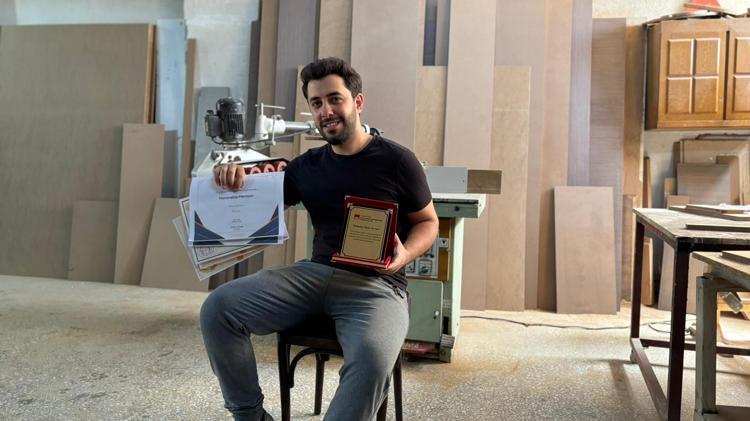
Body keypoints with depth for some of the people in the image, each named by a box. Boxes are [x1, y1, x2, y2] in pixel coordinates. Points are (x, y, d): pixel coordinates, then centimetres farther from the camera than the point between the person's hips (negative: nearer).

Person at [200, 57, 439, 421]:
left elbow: (428, 222, 8)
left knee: (373, 359, -37)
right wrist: (236, 182, -6)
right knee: (217, 309, -13)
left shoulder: (396, 160, 0)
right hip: (314, 272, 5)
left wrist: (404, 254, -14)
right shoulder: (307, 166, 13)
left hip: (375, 284, -4)